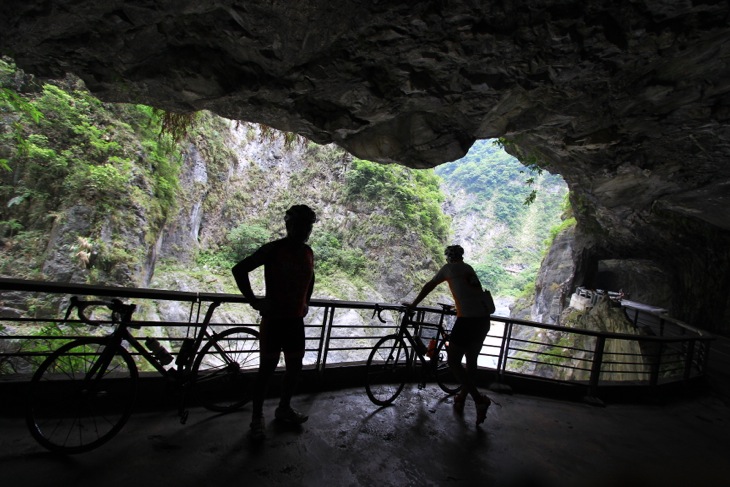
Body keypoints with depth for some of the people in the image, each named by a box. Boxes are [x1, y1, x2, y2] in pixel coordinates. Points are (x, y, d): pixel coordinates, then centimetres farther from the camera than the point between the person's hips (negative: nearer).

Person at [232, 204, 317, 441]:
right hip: (274, 318, -6)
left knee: (295, 366, 15)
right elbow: (239, 269, -13)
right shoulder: (273, 249, -13)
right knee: (267, 368, 4)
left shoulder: (308, 252, 5)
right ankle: (257, 417, 21)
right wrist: (253, 300, -14)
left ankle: (284, 408, 35)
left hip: (296, 319, 6)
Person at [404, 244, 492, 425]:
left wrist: (413, 304, 21)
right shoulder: (469, 269, 23)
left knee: (453, 361, 1)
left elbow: (429, 286, 11)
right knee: (471, 361, 18)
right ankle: (461, 400, 28)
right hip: (484, 319, 7)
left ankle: (479, 399, -7)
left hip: (467, 320, -7)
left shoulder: (449, 268, 6)